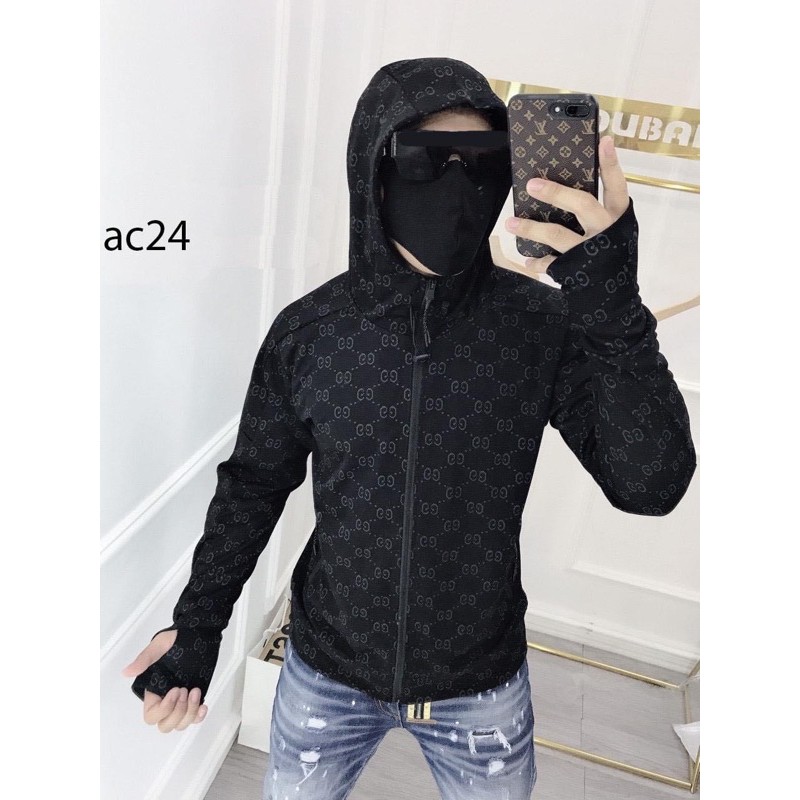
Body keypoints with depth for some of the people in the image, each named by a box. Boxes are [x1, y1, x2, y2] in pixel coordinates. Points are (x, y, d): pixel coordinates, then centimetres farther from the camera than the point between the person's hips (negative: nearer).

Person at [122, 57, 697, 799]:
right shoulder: (306, 330, -13)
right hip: (326, 671, 1)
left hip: (483, 683, 0)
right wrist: (197, 624, -6)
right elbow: (254, 482, -2)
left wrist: (613, 305, -34)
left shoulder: (545, 324, -16)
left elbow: (651, 484, -22)